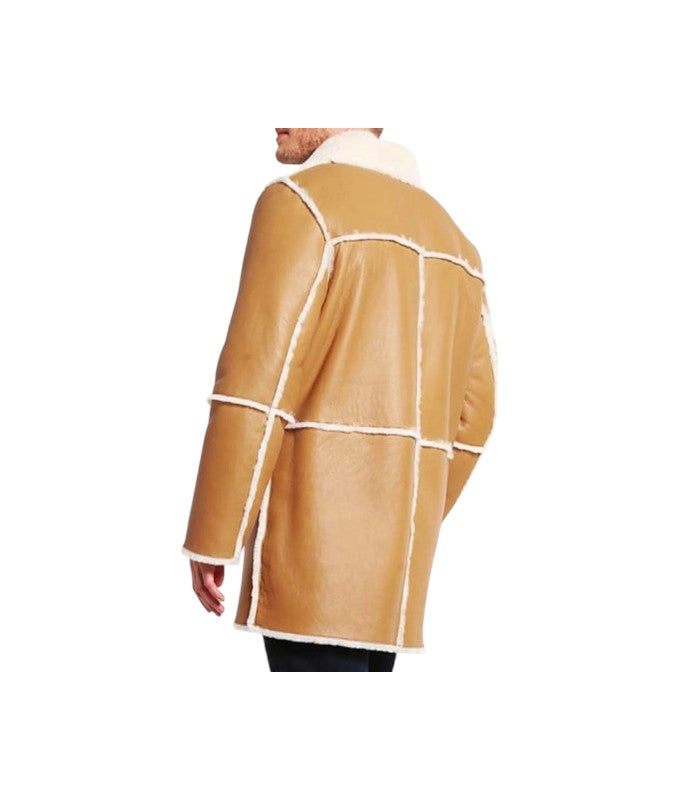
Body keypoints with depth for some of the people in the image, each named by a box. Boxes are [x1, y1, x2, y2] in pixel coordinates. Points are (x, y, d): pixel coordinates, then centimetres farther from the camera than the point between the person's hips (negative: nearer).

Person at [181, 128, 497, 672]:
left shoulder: (302, 202, -5)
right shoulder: (451, 237, 19)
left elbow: (256, 386, -13)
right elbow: (472, 410, 17)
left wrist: (212, 540, -10)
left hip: (314, 540, -8)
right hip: (393, 564, 8)